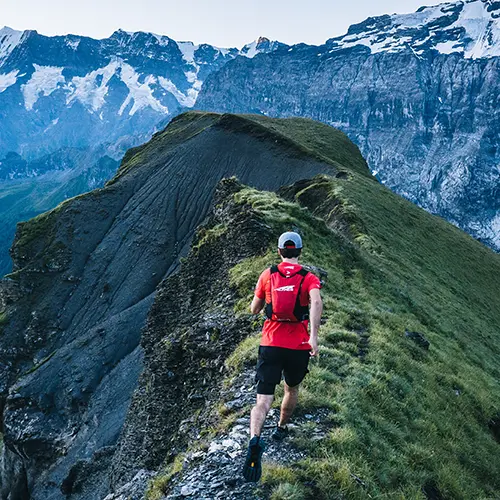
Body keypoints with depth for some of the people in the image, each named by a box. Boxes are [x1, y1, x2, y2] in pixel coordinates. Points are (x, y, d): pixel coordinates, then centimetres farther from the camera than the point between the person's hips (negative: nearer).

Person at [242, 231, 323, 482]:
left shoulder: (267, 275, 4)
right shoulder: (309, 278, 0)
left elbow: (254, 309, 12)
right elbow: (316, 302, -22)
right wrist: (314, 336, -26)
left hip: (270, 344, 0)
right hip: (298, 347, 0)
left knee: (263, 400, -5)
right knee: (292, 389, 28)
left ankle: (255, 440, -31)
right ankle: (281, 429, 46)